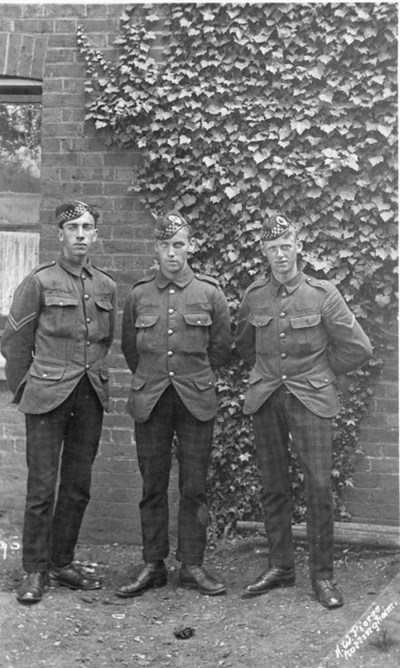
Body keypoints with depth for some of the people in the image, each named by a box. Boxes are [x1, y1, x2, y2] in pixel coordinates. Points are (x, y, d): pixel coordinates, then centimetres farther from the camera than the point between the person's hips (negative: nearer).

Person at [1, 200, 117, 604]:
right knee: (42, 485, -3)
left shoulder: (106, 287, 9)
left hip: (91, 398, 5)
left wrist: (90, 376, 13)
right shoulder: (39, 282, -3)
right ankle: (35, 571, 6)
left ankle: (62, 563, 21)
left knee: (78, 486, 9)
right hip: (48, 397, -4)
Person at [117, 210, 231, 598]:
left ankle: (192, 566, 11)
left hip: (196, 402, -1)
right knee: (153, 487, 5)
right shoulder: (138, 295, 4)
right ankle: (153, 566, 13)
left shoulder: (209, 293, 1)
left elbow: (221, 348, 11)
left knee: (194, 487, 2)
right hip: (149, 403, 1)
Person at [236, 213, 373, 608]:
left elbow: (358, 348, -1)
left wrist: (320, 372, 7)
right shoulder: (253, 296, 4)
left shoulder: (323, 294, -5)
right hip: (264, 399, 3)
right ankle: (280, 567, 20)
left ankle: (322, 575, 4)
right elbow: (243, 344, 23)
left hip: (310, 398, -3)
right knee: (273, 486, 8)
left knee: (319, 486, -6)